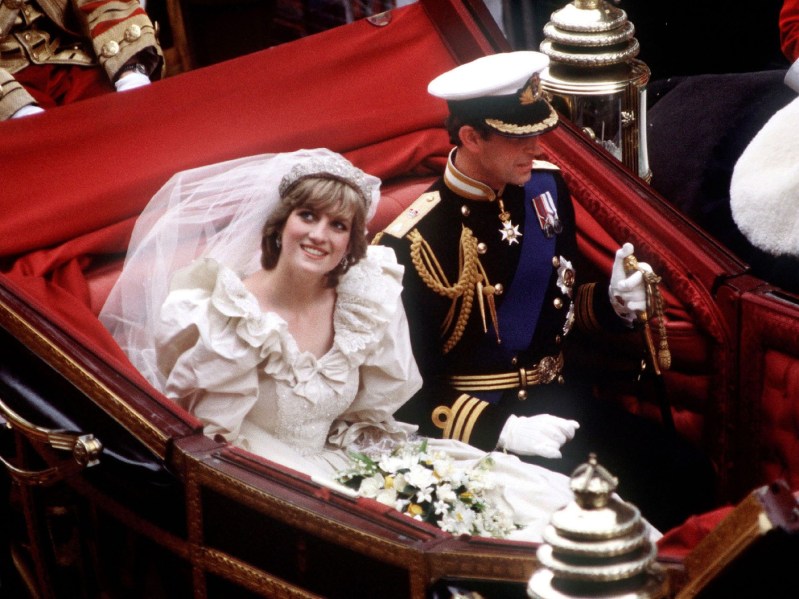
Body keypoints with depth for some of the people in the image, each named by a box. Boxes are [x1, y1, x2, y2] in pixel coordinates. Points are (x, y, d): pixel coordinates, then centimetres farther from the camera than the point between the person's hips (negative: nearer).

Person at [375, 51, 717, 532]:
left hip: (561, 401, 6)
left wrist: (612, 302, -2)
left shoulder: (546, 188, 4)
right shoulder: (412, 245, -16)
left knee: (688, 476, -10)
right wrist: (500, 430, -26)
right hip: (475, 429, -6)